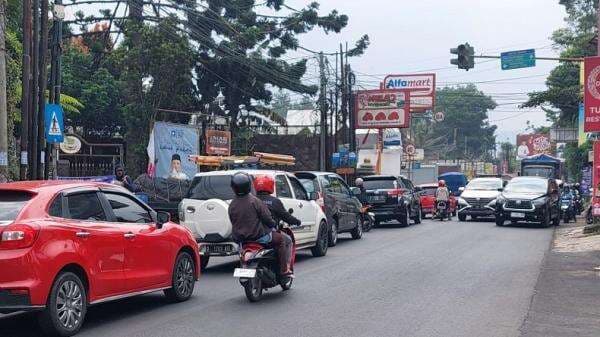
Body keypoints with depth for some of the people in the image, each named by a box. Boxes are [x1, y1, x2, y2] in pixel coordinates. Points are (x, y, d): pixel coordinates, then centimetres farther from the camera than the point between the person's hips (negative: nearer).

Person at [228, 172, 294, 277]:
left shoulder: (232, 205, 0)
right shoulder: (254, 201, -17)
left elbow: (233, 222, 10)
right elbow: (267, 218, -14)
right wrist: (273, 224, 6)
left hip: (240, 239, 7)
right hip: (258, 236, -7)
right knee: (284, 241, 7)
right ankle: (285, 270, -2)